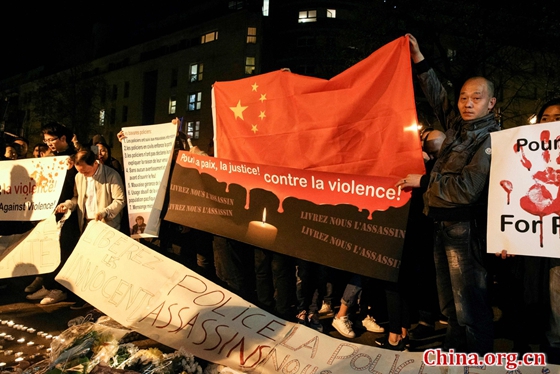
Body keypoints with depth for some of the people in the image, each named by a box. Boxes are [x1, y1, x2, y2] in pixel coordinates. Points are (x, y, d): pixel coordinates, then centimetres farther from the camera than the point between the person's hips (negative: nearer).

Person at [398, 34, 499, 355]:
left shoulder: (491, 137, -10)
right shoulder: (458, 126, 10)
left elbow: (468, 187, -20)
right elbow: (438, 98, 23)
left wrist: (424, 181, -13)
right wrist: (420, 61, 21)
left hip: (467, 228, -8)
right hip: (444, 223, 8)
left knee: (470, 305, -1)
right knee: (449, 302, 17)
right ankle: (454, 351, 32)